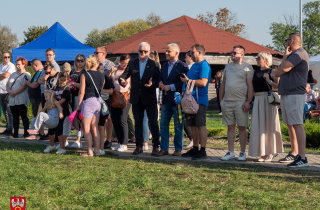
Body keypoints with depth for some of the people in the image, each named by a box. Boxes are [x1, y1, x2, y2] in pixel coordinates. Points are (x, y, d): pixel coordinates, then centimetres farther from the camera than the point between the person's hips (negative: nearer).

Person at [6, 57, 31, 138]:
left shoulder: (26, 75, -3)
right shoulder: (13, 74, 20)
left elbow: (24, 86, -15)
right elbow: (7, 84, 15)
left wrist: (14, 93, -17)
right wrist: (9, 91, -6)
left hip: (21, 100, -7)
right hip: (12, 99, 7)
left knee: (23, 116, -6)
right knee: (15, 117, 8)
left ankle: (26, 133, -2)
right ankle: (15, 133, 11)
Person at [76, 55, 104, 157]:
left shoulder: (85, 75, -8)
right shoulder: (101, 75, 6)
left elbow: (82, 92, -8)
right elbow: (102, 90, 10)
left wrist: (78, 105, -2)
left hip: (88, 101, -6)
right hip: (98, 101, 6)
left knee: (86, 129, 1)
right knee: (94, 128, 13)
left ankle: (90, 151, 1)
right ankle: (97, 150, 12)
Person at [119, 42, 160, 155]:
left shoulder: (154, 64, 0)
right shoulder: (132, 63, 8)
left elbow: (159, 80, -3)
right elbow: (124, 75, 4)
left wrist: (152, 84, -24)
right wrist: (122, 81, -19)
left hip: (150, 99, -3)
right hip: (136, 98, 3)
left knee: (153, 123, 0)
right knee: (138, 123, 9)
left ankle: (156, 146, 8)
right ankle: (139, 146, 17)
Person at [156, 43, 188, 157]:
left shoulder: (183, 66, -8)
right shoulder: (164, 65, 15)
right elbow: (160, 79, 20)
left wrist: (170, 87, -18)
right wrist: (161, 84, -3)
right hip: (166, 100, 7)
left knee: (178, 126, 4)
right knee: (163, 125, 6)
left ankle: (178, 149, 12)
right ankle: (164, 149, 12)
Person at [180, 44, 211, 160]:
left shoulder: (204, 65, -11)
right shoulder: (194, 65, 20)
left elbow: (203, 82, -22)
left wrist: (188, 80, -15)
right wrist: (184, 80, 12)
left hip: (200, 100, -10)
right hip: (191, 100, 10)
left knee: (201, 125, -7)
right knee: (193, 125, 12)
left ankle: (203, 151, -5)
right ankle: (195, 149, 19)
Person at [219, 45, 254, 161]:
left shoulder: (247, 67, -1)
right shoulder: (228, 66, 16)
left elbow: (250, 85, -6)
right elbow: (223, 83, 19)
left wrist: (248, 101, -13)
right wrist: (221, 99, 13)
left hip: (240, 102, -5)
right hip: (227, 101, 5)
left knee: (242, 127, -1)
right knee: (230, 127, 7)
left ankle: (242, 153, 6)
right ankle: (230, 152, 11)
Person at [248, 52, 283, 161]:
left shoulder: (272, 72, -2)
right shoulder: (255, 72, 15)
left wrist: (269, 81, -20)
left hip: (268, 100, -6)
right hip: (257, 100, 6)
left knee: (268, 125, -1)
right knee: (258, 126, 3)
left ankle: (270, 152, 9)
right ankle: (263, 153, 10)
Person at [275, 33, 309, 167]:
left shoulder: (299, 53, -10)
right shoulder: (292, 55, 23)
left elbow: (284, 69, -18)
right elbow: (277, 73, 19)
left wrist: (285, 56, -2)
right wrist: (285, 56, 10)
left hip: (295, 94, -11)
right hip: (286, 95, 11)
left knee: (297, 124, -15)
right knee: (290, 125, 14)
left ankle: (302, 158, -19)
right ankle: (294, 153, 21)